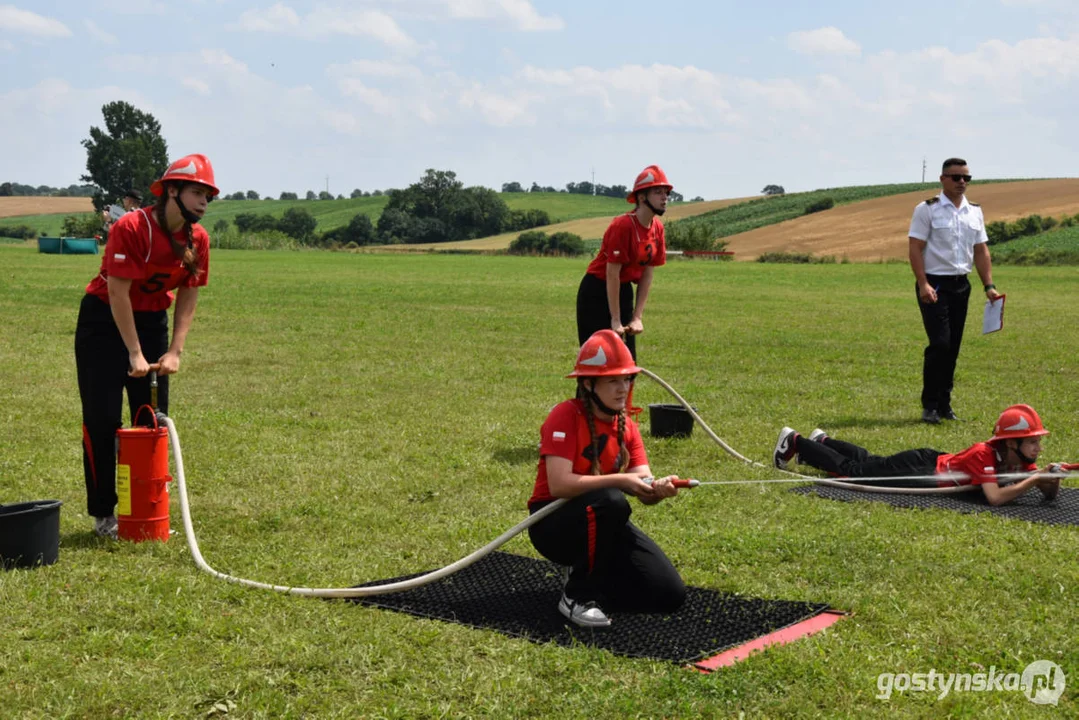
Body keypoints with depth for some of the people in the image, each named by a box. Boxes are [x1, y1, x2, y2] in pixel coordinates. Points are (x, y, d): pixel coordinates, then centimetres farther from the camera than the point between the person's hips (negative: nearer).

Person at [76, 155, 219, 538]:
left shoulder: (198, 238, -6)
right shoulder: (131, 227, -25)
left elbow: (189, 295, -1)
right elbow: (117, 293, -24)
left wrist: (174, 351, -9)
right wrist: (134, 354, -23)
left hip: (152, 321, 6)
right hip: (104, 321, -6)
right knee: (102, 419, -5)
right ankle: (103, 514, 5)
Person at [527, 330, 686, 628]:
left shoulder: (627, 426, 4)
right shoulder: (566, 416, -17)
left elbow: (642, 486, -7)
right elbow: (558, 484, -29)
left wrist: (658, 488, -31)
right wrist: (619, 480, -33)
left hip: (599, 522, 7)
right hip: (552, 523, -7)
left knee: (669, 595, -4)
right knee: (611, 502, -39)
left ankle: (581, 572, 16)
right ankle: (577, 596, -21)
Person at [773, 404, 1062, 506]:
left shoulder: (1020, 460, -10)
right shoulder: (984, 454, -34)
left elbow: (1050, 494, -6)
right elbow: (994, 497, -45)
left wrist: (1050, 478, -28)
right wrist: (1034, 480, -43)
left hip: (934, 462, 7)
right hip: (920, 470, -7)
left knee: (869, 462, 27)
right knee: (850, 469, 8)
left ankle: (822, 442, 46)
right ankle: (795, 442, 23)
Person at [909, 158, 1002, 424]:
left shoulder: (975, 212, 11)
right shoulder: (927, 209, -6)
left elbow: (981, 250, 13)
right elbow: (916, 248, -10)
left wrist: (989, 285, 4)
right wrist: (923, 284, -19)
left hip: (961, 284, 6)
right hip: (935, 284, -6)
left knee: (953, 346, 9)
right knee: (940, 344, -12)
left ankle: (944, 403, 19)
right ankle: (930, 406, -2)